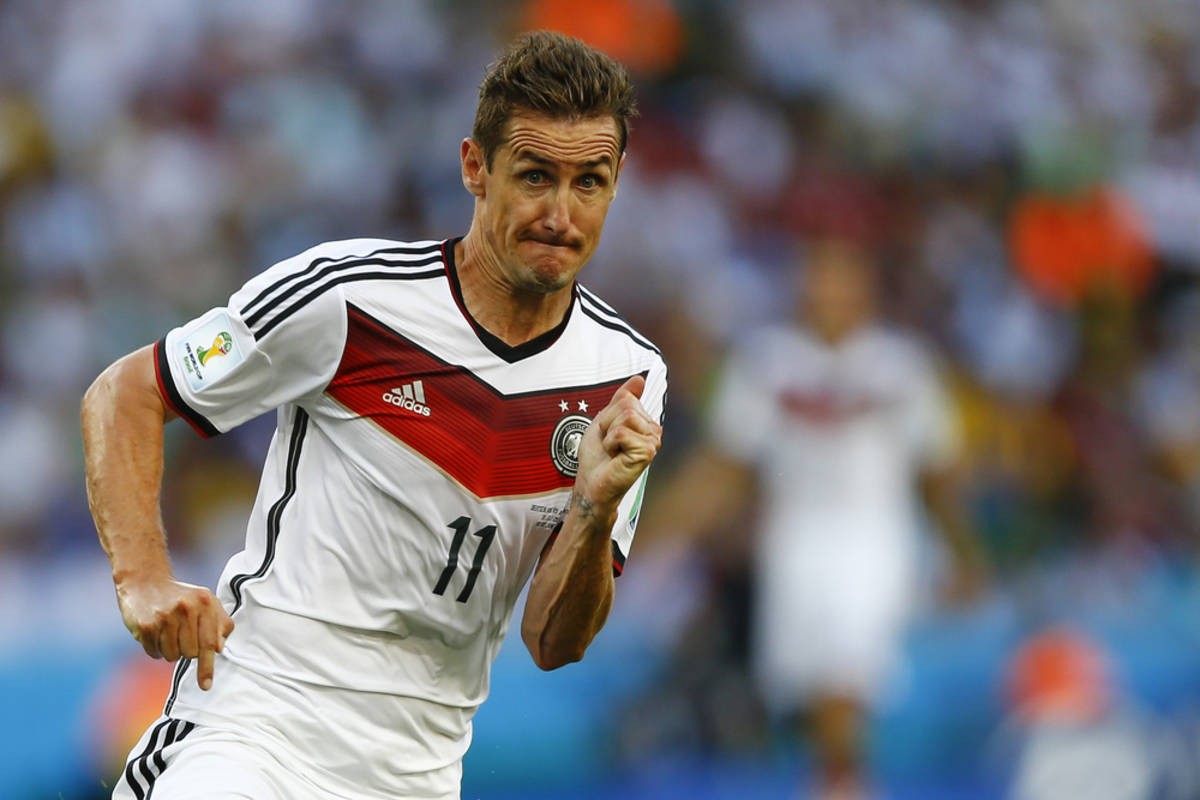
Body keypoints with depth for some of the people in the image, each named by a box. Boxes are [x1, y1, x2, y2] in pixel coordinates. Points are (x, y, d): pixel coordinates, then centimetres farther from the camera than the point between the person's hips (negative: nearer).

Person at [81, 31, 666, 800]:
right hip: (253, 730, -4)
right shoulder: (348, 296, -9)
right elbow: (124, 395, 0)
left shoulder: (628, 377, 1)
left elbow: (554, 643, 0)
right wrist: (144, 577, -13)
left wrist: (596, 509, -18)